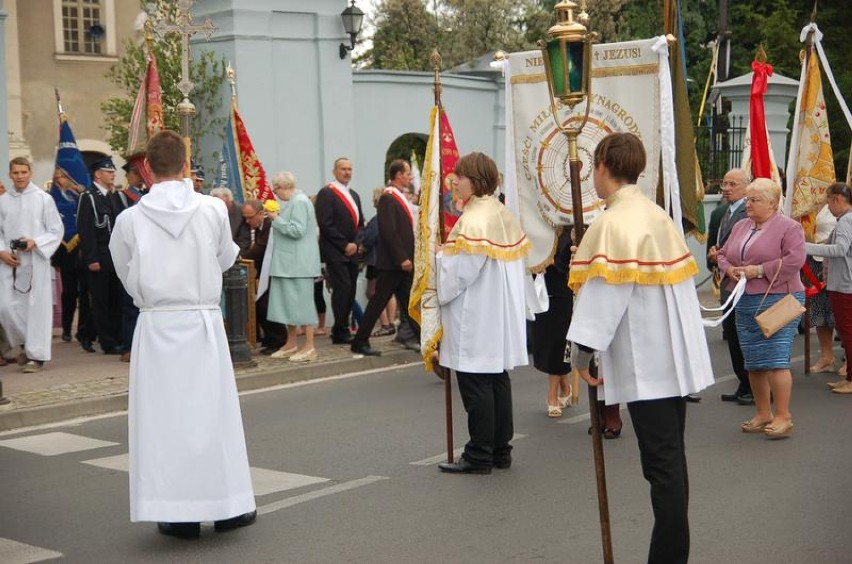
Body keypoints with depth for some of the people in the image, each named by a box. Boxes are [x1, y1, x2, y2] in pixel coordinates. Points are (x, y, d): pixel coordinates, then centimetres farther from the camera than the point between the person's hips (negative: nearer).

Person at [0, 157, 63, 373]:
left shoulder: (44, 199, -1)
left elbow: (56, 230, 0)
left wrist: (35, 242, -13)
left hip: (36, 260, -3)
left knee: (36, 306, -1)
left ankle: (36, 355, 8)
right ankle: (26, 344, 22)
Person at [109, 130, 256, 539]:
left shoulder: (130, 219, -7)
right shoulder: (214, 210, -6)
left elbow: (127, 275, 6)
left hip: (155, 325, -1)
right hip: (204, 321, 1)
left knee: (164, 414, 6)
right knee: (212, 410, 10)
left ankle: (178, 513, 10)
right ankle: (227, 506, 18)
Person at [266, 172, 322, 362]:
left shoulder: (299, 202, -14)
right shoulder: (293, 202, 17)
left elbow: (297, 230, -22)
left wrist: (277, 219, -15)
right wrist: (276, 219, 12)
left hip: (298, 264, -10)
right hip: (289, 263, 10)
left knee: (300, 302, -7)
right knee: (289, 302, 12)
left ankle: (309, 347, -3)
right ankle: (290, 344, 19)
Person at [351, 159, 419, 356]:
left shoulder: (401, 198, 16)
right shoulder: (388, 199, -14)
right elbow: (388, 232, -21)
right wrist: (401, 258, -22)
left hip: (404, 262, 9)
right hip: (392, 262, -9)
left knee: (407, 301, 12)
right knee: (379, 301, -5)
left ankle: (413, 338, 19)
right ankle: (360, 342, 0)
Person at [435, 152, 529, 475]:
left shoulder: (474, 221, -18)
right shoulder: (503, 215, 11)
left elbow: (460, 270, -20)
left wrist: (440, 255, -1)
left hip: (475, 320, -9)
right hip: (502, 316, 9)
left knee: (475, 386, -2)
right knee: (498, 381, 13)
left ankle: (479, 457, 3)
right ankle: (500, 451, 20)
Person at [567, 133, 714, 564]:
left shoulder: (612, 224, -15)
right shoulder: (659, 216, 11)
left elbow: (604, 293, -18)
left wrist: (582, 349, -13)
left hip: (643, 363, -8)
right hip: (676, 358, 8)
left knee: (661, 463, -5)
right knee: (671, 458, 14)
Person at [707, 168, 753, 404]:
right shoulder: (718, 214, 15)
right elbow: (711, 245, 21)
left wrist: (722, 256, -18)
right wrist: (713, 257, 0)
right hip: (727, 281, 8)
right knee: (732, 336, 12)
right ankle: (744, 386, 22)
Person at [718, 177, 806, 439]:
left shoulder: (789, 228, -6)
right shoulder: (740, 227, 16)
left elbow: (795, 260, -17)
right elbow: (723, 254, 20)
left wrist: (760, 270, -18)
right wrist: (730, 269, -2)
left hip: (778, 301, -7)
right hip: (745, 303, 7)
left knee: (776, 359, -11)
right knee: (753, 362, 10)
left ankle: (783, 417, -3)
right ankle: (762, 414, 21)